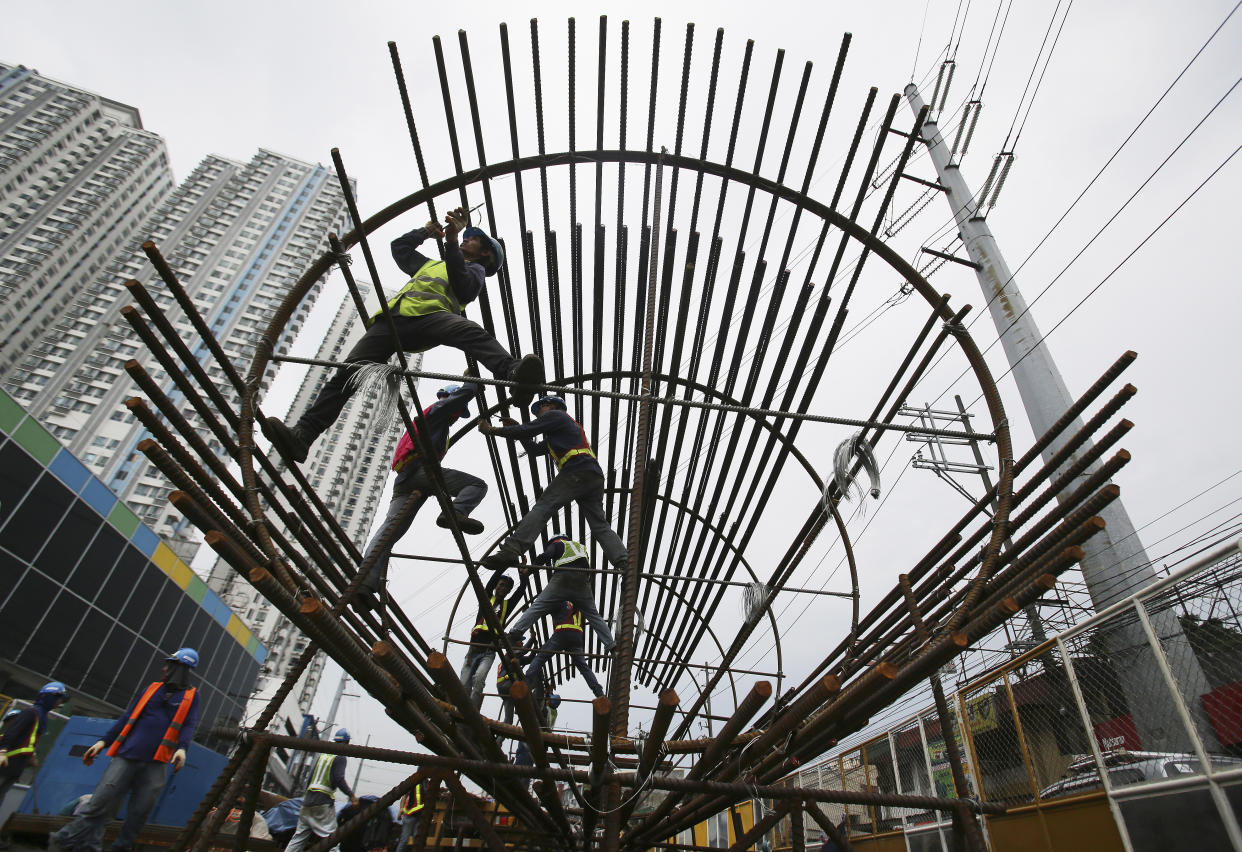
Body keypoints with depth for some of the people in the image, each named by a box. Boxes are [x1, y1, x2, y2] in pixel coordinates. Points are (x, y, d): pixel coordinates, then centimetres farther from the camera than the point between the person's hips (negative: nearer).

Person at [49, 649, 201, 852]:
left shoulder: (191, 695, 8)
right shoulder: (153, 688, 16)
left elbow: (189, 725, -2)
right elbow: (127, 718, 18)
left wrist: (182, 748, -18)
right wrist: (103, 741, 10)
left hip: (156, 765, -2)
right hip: (127, 757, 2)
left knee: (139, 813, -1)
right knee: (101, 803, -7)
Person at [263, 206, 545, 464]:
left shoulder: (475, 269, 26)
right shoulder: (431, 264, 45)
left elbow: (463, 285, 1)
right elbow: (399, 246, 55)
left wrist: (452, 241, -7)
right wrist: (426, 231, 46)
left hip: (430, 315, -5)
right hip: (391, 319, 5)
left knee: (471, 331, -40)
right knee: (347, 373, -13)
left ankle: (513, 373, -62)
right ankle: (302, 434, -22)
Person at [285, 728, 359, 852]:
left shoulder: (322, 755, 16)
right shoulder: (340, 757, -6)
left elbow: (311, 776, 18)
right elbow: (339, 779, -17)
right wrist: (351, 795, -15)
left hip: (308, 800, 8)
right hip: (323, 802, -8)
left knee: (300, 835, 14)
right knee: (330, 835, -6)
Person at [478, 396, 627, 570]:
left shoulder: (555, 415, 13)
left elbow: (527, 431, 2)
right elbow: (534, 450, 36)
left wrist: (492, 430, 12)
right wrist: (516, 429, 31)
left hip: (576, 471, -9)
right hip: (595, 477, 9)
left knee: (542, 507, -14)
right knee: (600, 525, 4)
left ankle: (511, 551, -26)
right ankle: (624, 563, -9)